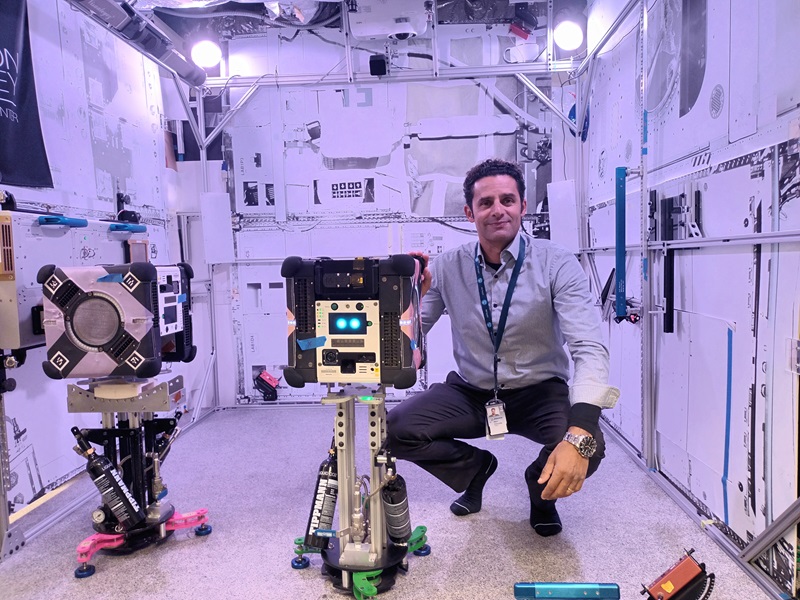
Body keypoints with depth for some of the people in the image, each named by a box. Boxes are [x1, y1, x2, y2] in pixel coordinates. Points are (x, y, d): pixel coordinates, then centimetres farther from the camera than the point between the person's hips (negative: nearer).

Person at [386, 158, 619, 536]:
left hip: (539, 392, -2)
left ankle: (542, 487, 10)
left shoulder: (556, 264, -15)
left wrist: (579, 434, -40)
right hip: (470, 393, 2)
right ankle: (475, 468, 15)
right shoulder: (447, 267, -7)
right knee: (394, 429, -18)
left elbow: (589, 349, -25)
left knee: (587, 446, -30)